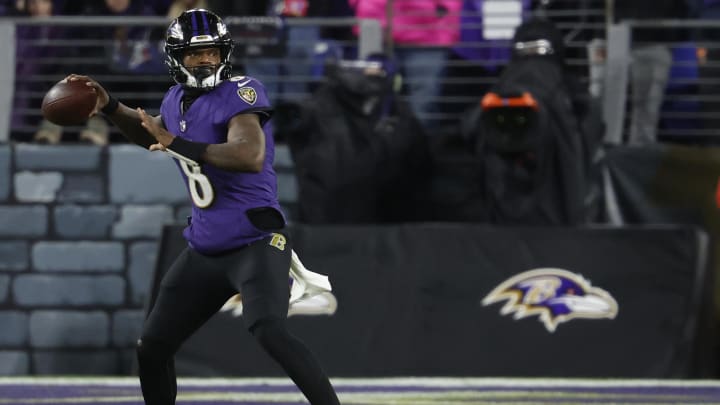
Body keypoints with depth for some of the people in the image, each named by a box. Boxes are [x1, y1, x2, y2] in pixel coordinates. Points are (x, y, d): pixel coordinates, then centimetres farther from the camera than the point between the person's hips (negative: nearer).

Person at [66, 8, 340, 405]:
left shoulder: (240, 93, -15)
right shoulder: (176, 101, 8)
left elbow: (251, 157, -32)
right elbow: (151, 134, 33)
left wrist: (178, 145, -31)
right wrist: (109, 106, 18)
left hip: (255, 241, -8)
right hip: (204, 249, 8)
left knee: (268, 331, -31)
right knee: (151, 346, 11)